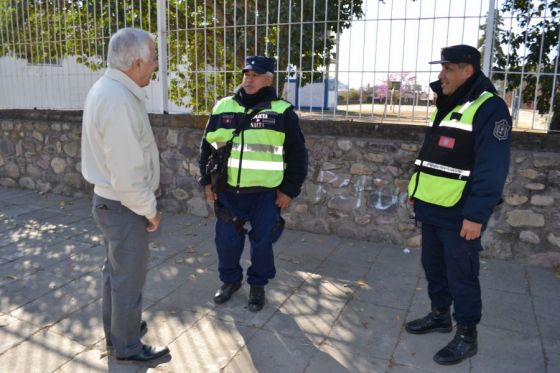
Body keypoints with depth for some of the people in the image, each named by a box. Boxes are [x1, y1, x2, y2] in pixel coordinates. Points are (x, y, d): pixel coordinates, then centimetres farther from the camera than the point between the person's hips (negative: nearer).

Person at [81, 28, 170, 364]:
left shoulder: (107, 88, 6)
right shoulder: (120, 102, -27)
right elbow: (128, 175, -28)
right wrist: (150, 210, -15)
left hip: (110, 199, 10)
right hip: (124, 207, -10)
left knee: (116, 270, 24)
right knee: (129, 278, 8)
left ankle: (116, 330, 44)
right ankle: (127, 347, 28)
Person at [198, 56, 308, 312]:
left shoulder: (282, 112, -4)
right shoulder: (223, 108, 5)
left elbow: (297, 155, -1)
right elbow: (207, 146, 12)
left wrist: (289, 189, -4)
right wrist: (207, 181, 8)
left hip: (266, 193, -2)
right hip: (228, 191, 3)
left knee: (262, 242, 6)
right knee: (226, 240, 10)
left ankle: (258, 285, 28)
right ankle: (230, 280, 34)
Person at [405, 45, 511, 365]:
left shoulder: (490, 108, -14)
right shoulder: (447, 105, 14)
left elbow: (492, 170, -20)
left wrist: (476, 215, -23)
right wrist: (417, 191, 19)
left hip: (459, 214, -8)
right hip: (432, 208, 9)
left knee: (461, 275, 3)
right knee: (434, 266, 19)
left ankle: (467, 336, 20)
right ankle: (440, 315, 38)